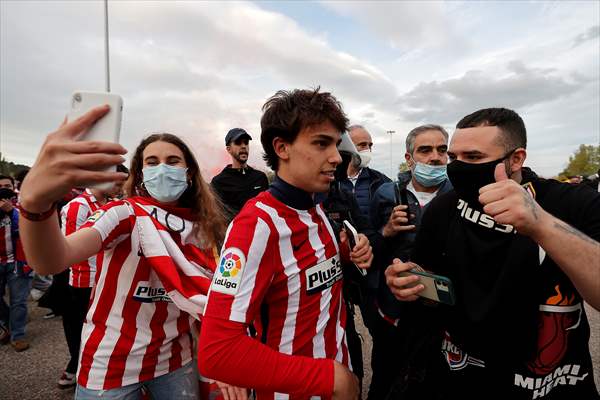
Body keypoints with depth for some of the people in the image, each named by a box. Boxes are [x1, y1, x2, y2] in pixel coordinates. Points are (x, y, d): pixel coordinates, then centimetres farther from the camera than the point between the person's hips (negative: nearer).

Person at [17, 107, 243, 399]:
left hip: (175, 360, 4)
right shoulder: (125, 213, -16)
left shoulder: (200, 227, -2)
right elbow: (52, 262, -33)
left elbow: (204, 294, 3)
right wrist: (36, 201, -53)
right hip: (112, 364, -4)